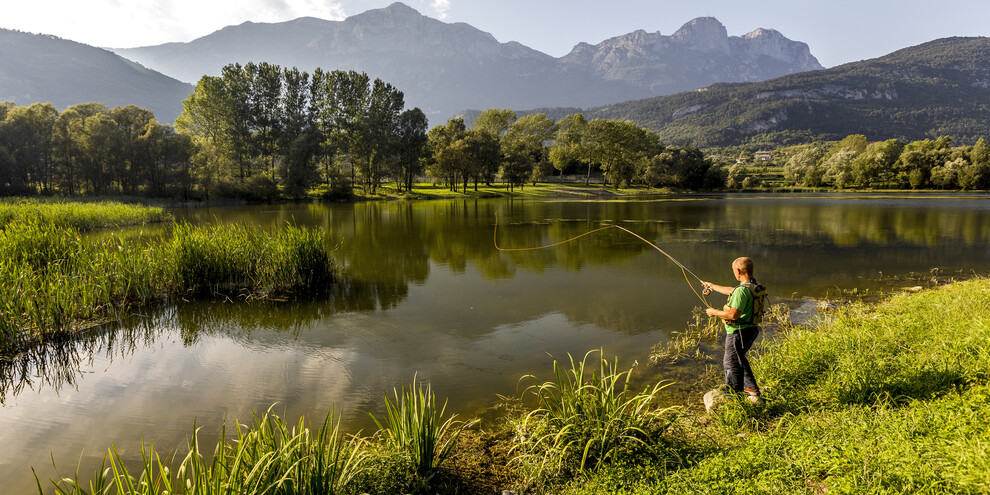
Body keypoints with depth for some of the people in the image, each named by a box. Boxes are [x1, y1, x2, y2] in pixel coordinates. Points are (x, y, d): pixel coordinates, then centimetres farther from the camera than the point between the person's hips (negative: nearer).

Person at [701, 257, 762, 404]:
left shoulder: (742, 290, -26)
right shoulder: (753, 285, 5)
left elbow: (733, 315, -27)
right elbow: (732, 291, 22)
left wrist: (715, 312, -11)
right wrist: (712, 286, 32)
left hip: (738, 332, -10)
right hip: (750, 330, 10)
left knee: (732, 363, 3)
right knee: (739, 359, 26)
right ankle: (752, 390, 35)